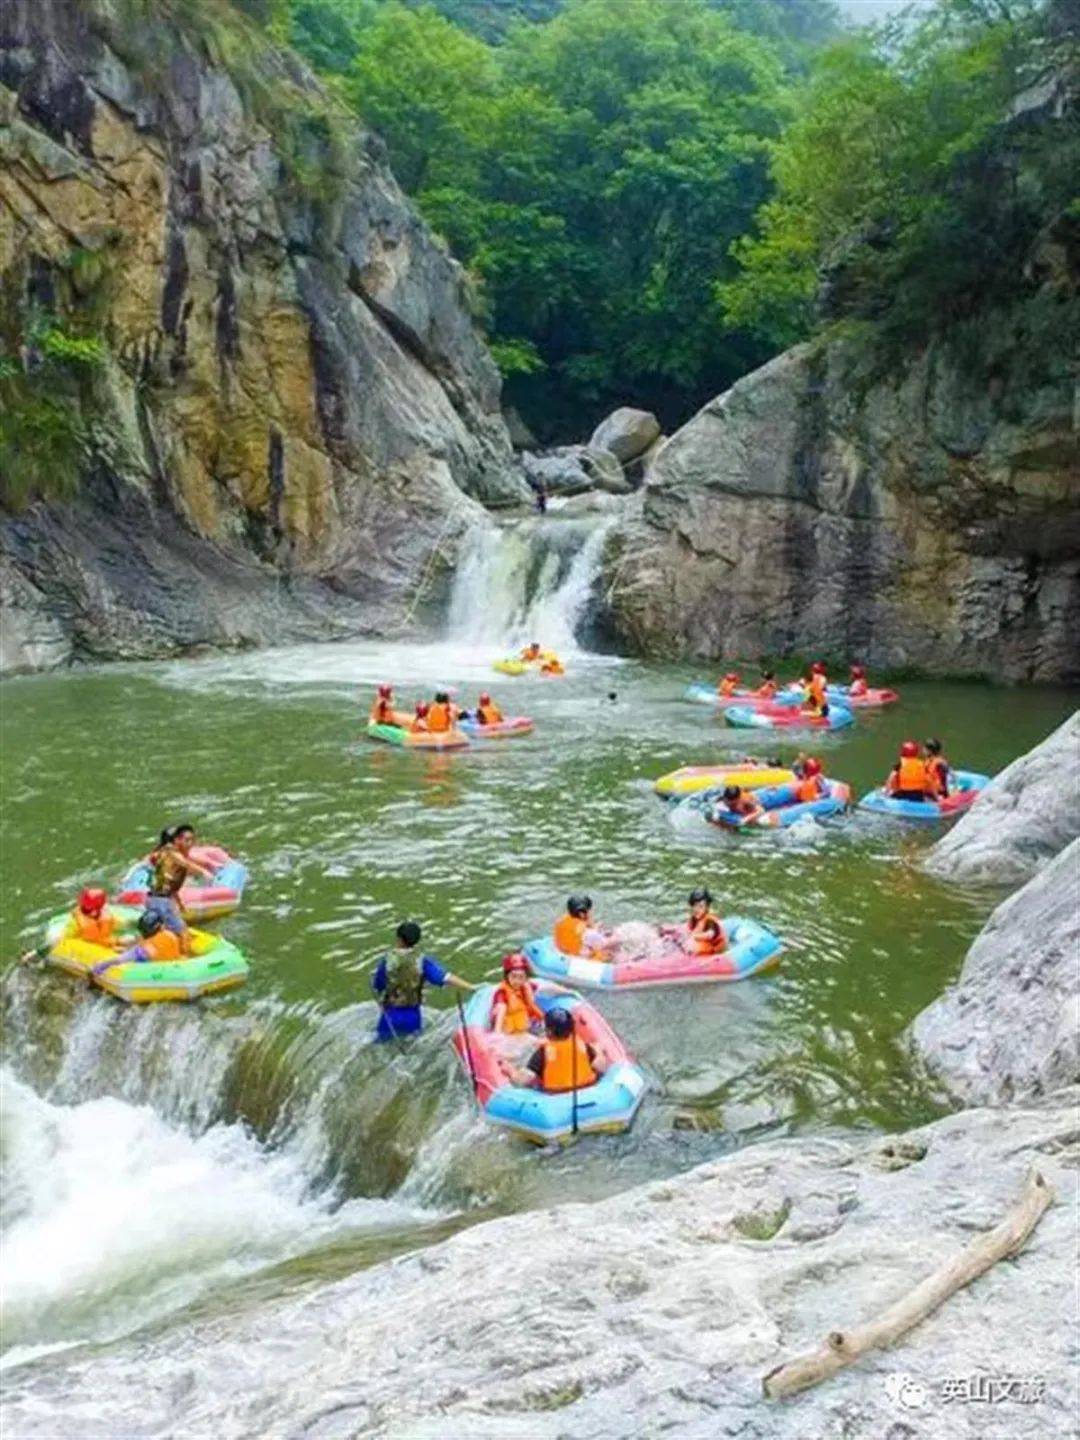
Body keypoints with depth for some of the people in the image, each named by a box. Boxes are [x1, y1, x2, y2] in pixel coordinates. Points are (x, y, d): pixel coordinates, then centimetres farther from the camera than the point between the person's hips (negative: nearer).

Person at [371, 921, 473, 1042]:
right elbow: (446, 978, -21)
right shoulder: (422, 961, -14)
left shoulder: (387, 961, -14)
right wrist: (472, 987, -20)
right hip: (413, 1017, 1)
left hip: (391, 1015, -1)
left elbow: (376, 987, -3)